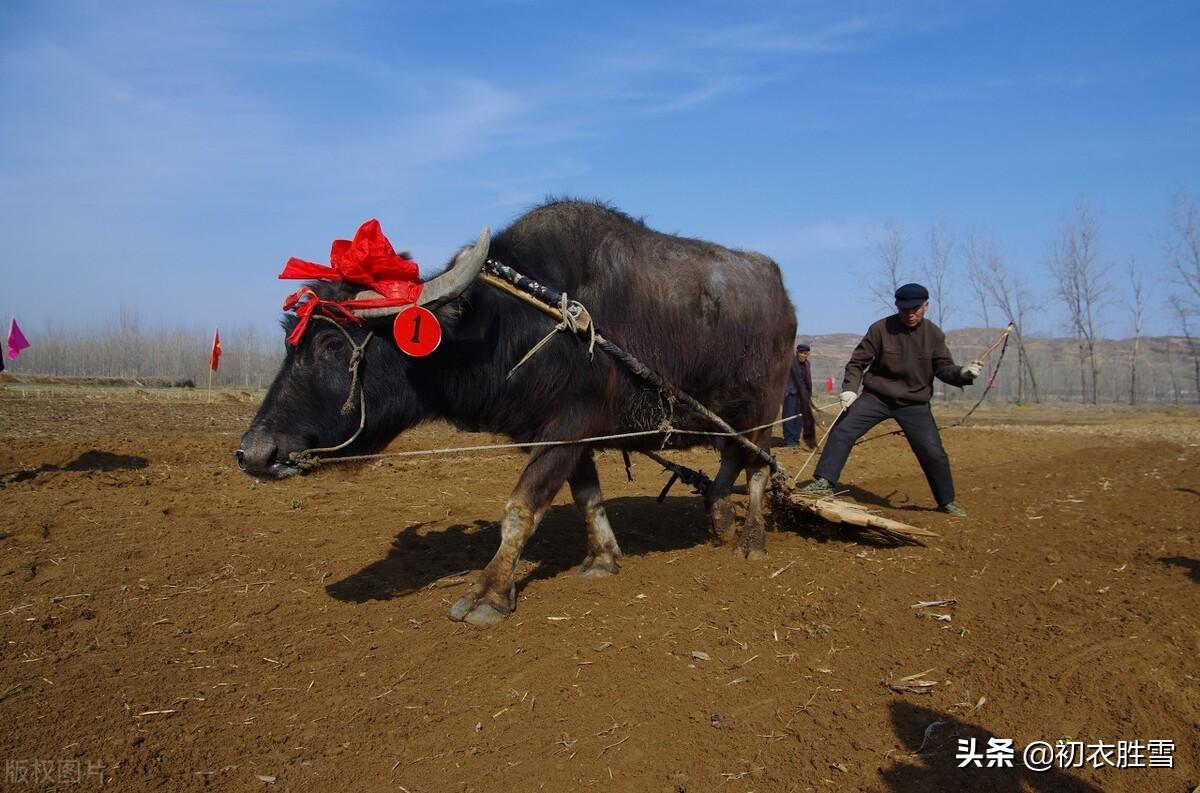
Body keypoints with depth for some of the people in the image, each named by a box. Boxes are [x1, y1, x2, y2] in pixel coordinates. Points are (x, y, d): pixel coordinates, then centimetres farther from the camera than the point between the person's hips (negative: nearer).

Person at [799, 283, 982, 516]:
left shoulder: (934, 335, -2)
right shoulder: (881, 329, -11)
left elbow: (944, 368, -2)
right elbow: (858, 361, -7)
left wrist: (963, 373, -24)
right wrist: (850, 388, -20)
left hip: (915, 404, 1)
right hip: (876, 398, -1)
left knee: (934, 453, -1)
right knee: (841, 431, -16)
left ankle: (947, 501, 22)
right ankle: (824, 482, -8)